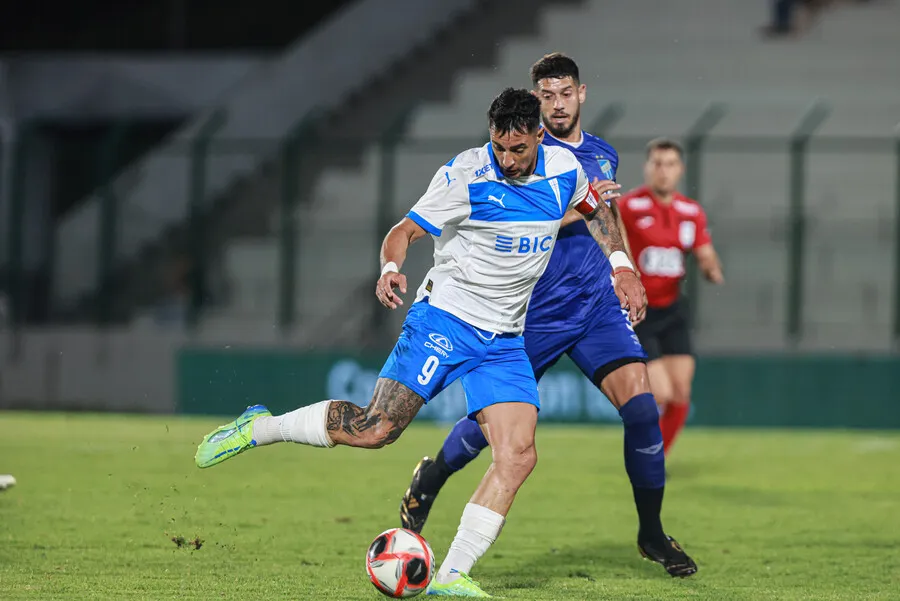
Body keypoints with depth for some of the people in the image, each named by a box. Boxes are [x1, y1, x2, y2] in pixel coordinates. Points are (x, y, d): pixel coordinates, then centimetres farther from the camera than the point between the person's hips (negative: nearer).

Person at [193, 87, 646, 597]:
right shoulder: (466, 175, -13)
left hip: (505, 340, 5)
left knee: (519, 455, -12)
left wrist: (623, 268, 11)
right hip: (445, 319, -5)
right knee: (376, 429, -15)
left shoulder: (565, 168, 1)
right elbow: (405, 232, -9)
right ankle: (260, 428, 7)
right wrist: (391, 268, -30)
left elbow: (598, 210, 23)